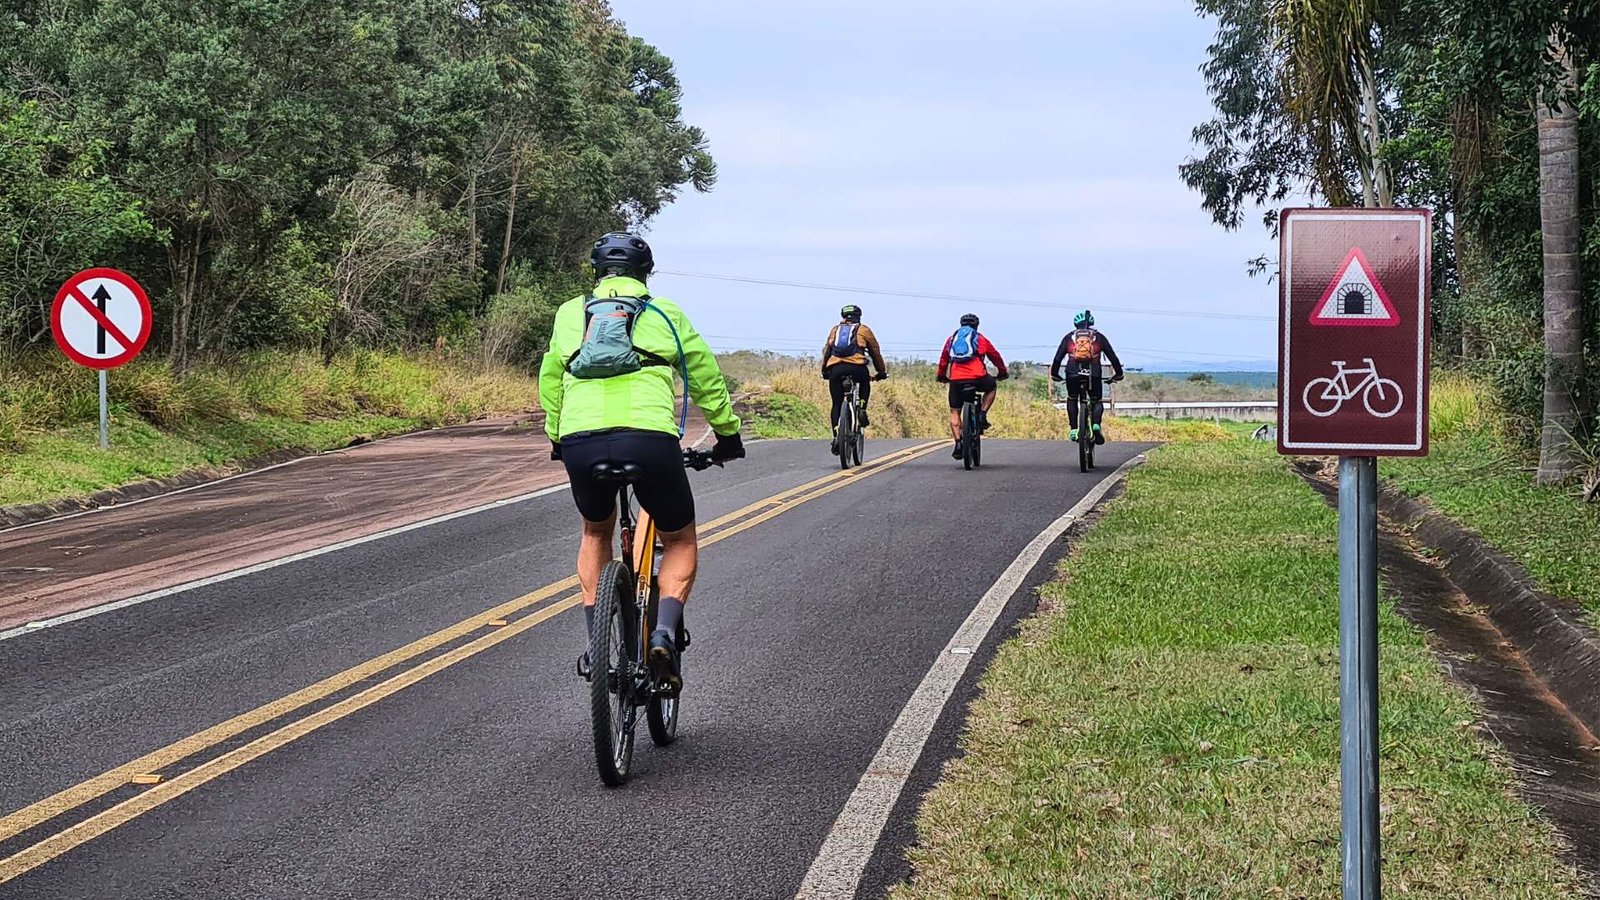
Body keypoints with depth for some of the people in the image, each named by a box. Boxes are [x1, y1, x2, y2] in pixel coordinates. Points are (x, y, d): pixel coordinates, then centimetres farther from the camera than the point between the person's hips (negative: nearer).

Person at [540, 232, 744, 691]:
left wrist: (556, 438, 44)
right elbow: (706, 377, 26)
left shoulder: (570, 312, 24)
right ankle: (665, 632, -4)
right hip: (649, 438, -2)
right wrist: (728, 433, 39)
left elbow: (550, 380, 30)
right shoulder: (664, 313, 20)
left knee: (596, 534, 31)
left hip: (579, 442, 2)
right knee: (680, 541, 20)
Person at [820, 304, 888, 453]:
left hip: (835, 369, 2)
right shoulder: (863, 330, 17)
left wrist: (824, 371, 34)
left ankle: (836, 436, -5)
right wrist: (882, 372, 29)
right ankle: (862, 410, 8)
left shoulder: (835, 329, 24)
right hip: (856, 368, -1)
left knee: (837, 404, 9)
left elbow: (826, 351, 25)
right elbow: (876, 353, 20)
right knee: (865, 385, 31)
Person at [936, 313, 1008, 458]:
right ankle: (982, 415, 13)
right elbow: (995, 356, 23)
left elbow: (943, 360, 25)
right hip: (977, 378, -1)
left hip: (956, 380, 1)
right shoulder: (980, 339, 17)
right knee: (991, 387, 31)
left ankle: (958, 443, 0)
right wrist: (1002, 373, 38)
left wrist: (942, 376, 39)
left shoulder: (951, 339, 21)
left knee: (954, 412, 13)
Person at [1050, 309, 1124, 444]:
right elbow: (1113, 357, 19)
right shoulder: (1099, 337, 19)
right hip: (1093, 374, 0)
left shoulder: (1069, 337, 19)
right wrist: (1118, 374, 29)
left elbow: (1058, 358, 17)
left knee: (1072, 399, 27)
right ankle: (1096, 425, -9)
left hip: (1073, 374, 0)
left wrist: (1054, 375, 29)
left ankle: (1074, 430, 13)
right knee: (1097, 401, 20)